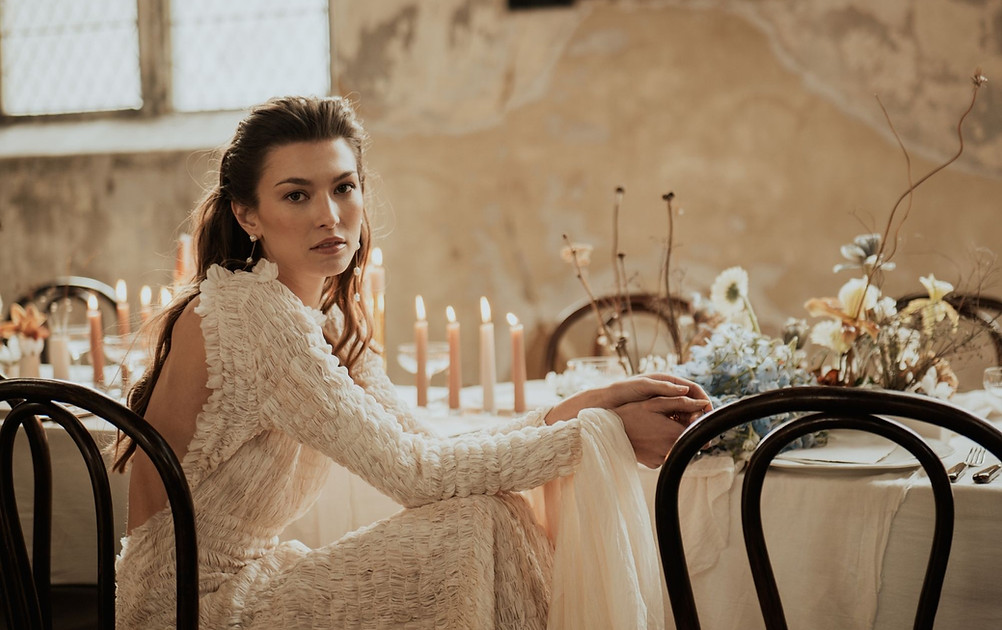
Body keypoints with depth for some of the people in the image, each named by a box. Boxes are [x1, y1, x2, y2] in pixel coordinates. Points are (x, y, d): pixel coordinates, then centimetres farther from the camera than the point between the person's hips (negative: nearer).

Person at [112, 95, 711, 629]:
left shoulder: (328, 319, 7)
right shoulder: (253, 314, -22)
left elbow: (429, 452, 2)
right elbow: (413, 472, -23)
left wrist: (590, 403, -7)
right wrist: (603, 431, -17)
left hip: (243, 578, 8)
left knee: (500, 516, 2)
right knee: (483, 527, -15)